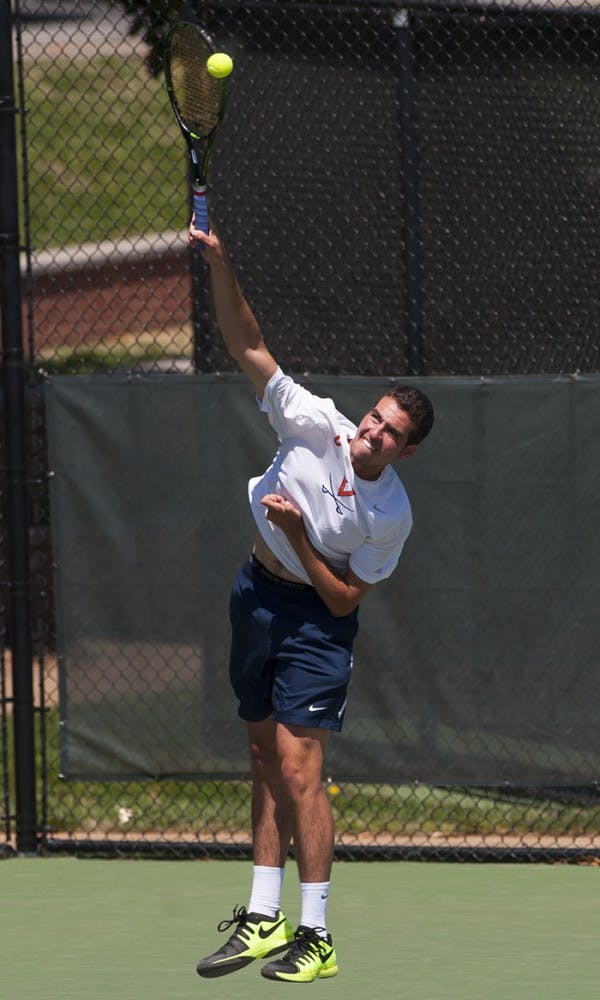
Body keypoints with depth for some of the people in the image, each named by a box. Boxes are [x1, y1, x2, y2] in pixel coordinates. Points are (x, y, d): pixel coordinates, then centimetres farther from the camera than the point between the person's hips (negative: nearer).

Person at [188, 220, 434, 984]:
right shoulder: (317, 425, -11)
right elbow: (249, 348, -14)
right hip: (258, 596, 5)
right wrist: (219, 265, -27)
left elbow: (344, 599, -14)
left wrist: (298, 533, -24)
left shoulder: (392, 516, -19)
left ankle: (316, 937, -8)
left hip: (316, 618, -5)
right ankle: (263, 919, 15)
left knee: (297, 769, -12)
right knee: (266, 763, 9)